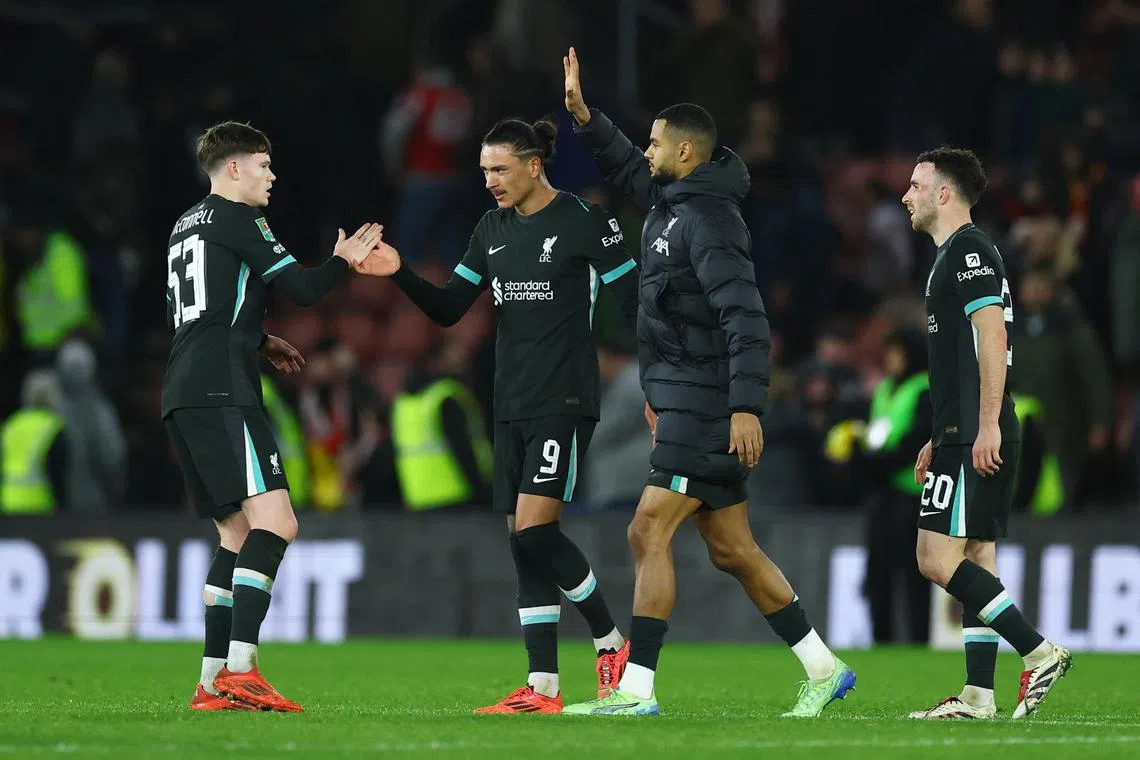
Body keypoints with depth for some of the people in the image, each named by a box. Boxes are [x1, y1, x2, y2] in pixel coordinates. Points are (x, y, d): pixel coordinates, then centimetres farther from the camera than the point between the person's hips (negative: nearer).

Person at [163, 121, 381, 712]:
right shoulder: (236, 219, -3)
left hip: (182, 397, 10)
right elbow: (302, 288, -8)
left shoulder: (186, 225, 25)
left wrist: (259, 343, 31)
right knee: (274, 521, -18)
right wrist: (343, 261, 10)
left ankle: (212, 682, 7)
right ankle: (240, 669, -30)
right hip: (223, 393, -10)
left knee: (237, 532, 13)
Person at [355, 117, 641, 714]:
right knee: (524, 543, 3)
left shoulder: (585, 222, -8)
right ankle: (542, 690, 4)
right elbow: (449, 309, 11)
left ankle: (612, 643, 1)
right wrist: (400, 274, -6)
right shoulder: (493, 229, 11)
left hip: (564, 402, -7)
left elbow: (636, 303, -6)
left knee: (535, 530, -17)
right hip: (512, 406, 7)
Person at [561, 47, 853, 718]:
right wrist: (584, 115, 22)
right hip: (688, 403, 10)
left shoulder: (709, 220, -16)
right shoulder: (674, 202, 13)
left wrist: (746, 407, -31)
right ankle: (825, 669, 17)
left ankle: (636, 688, -12)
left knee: (649, 533, -11)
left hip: (707, 405, -10)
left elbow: (745, 318, -24)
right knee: (732, 549, 12)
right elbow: (630, 170, 35)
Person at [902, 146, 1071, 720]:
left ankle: (1040, 653, -15)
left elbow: (992, 338, -19)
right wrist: (942, 440, 26)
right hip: (970, 438, 11)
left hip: (977, 441, -11)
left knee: (937, 558, -14)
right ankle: (977, 696, 6)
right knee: (977, 561, 7)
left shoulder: (968, 249, -10)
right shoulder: (953, 255, 22)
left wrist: (985, 427, -24)